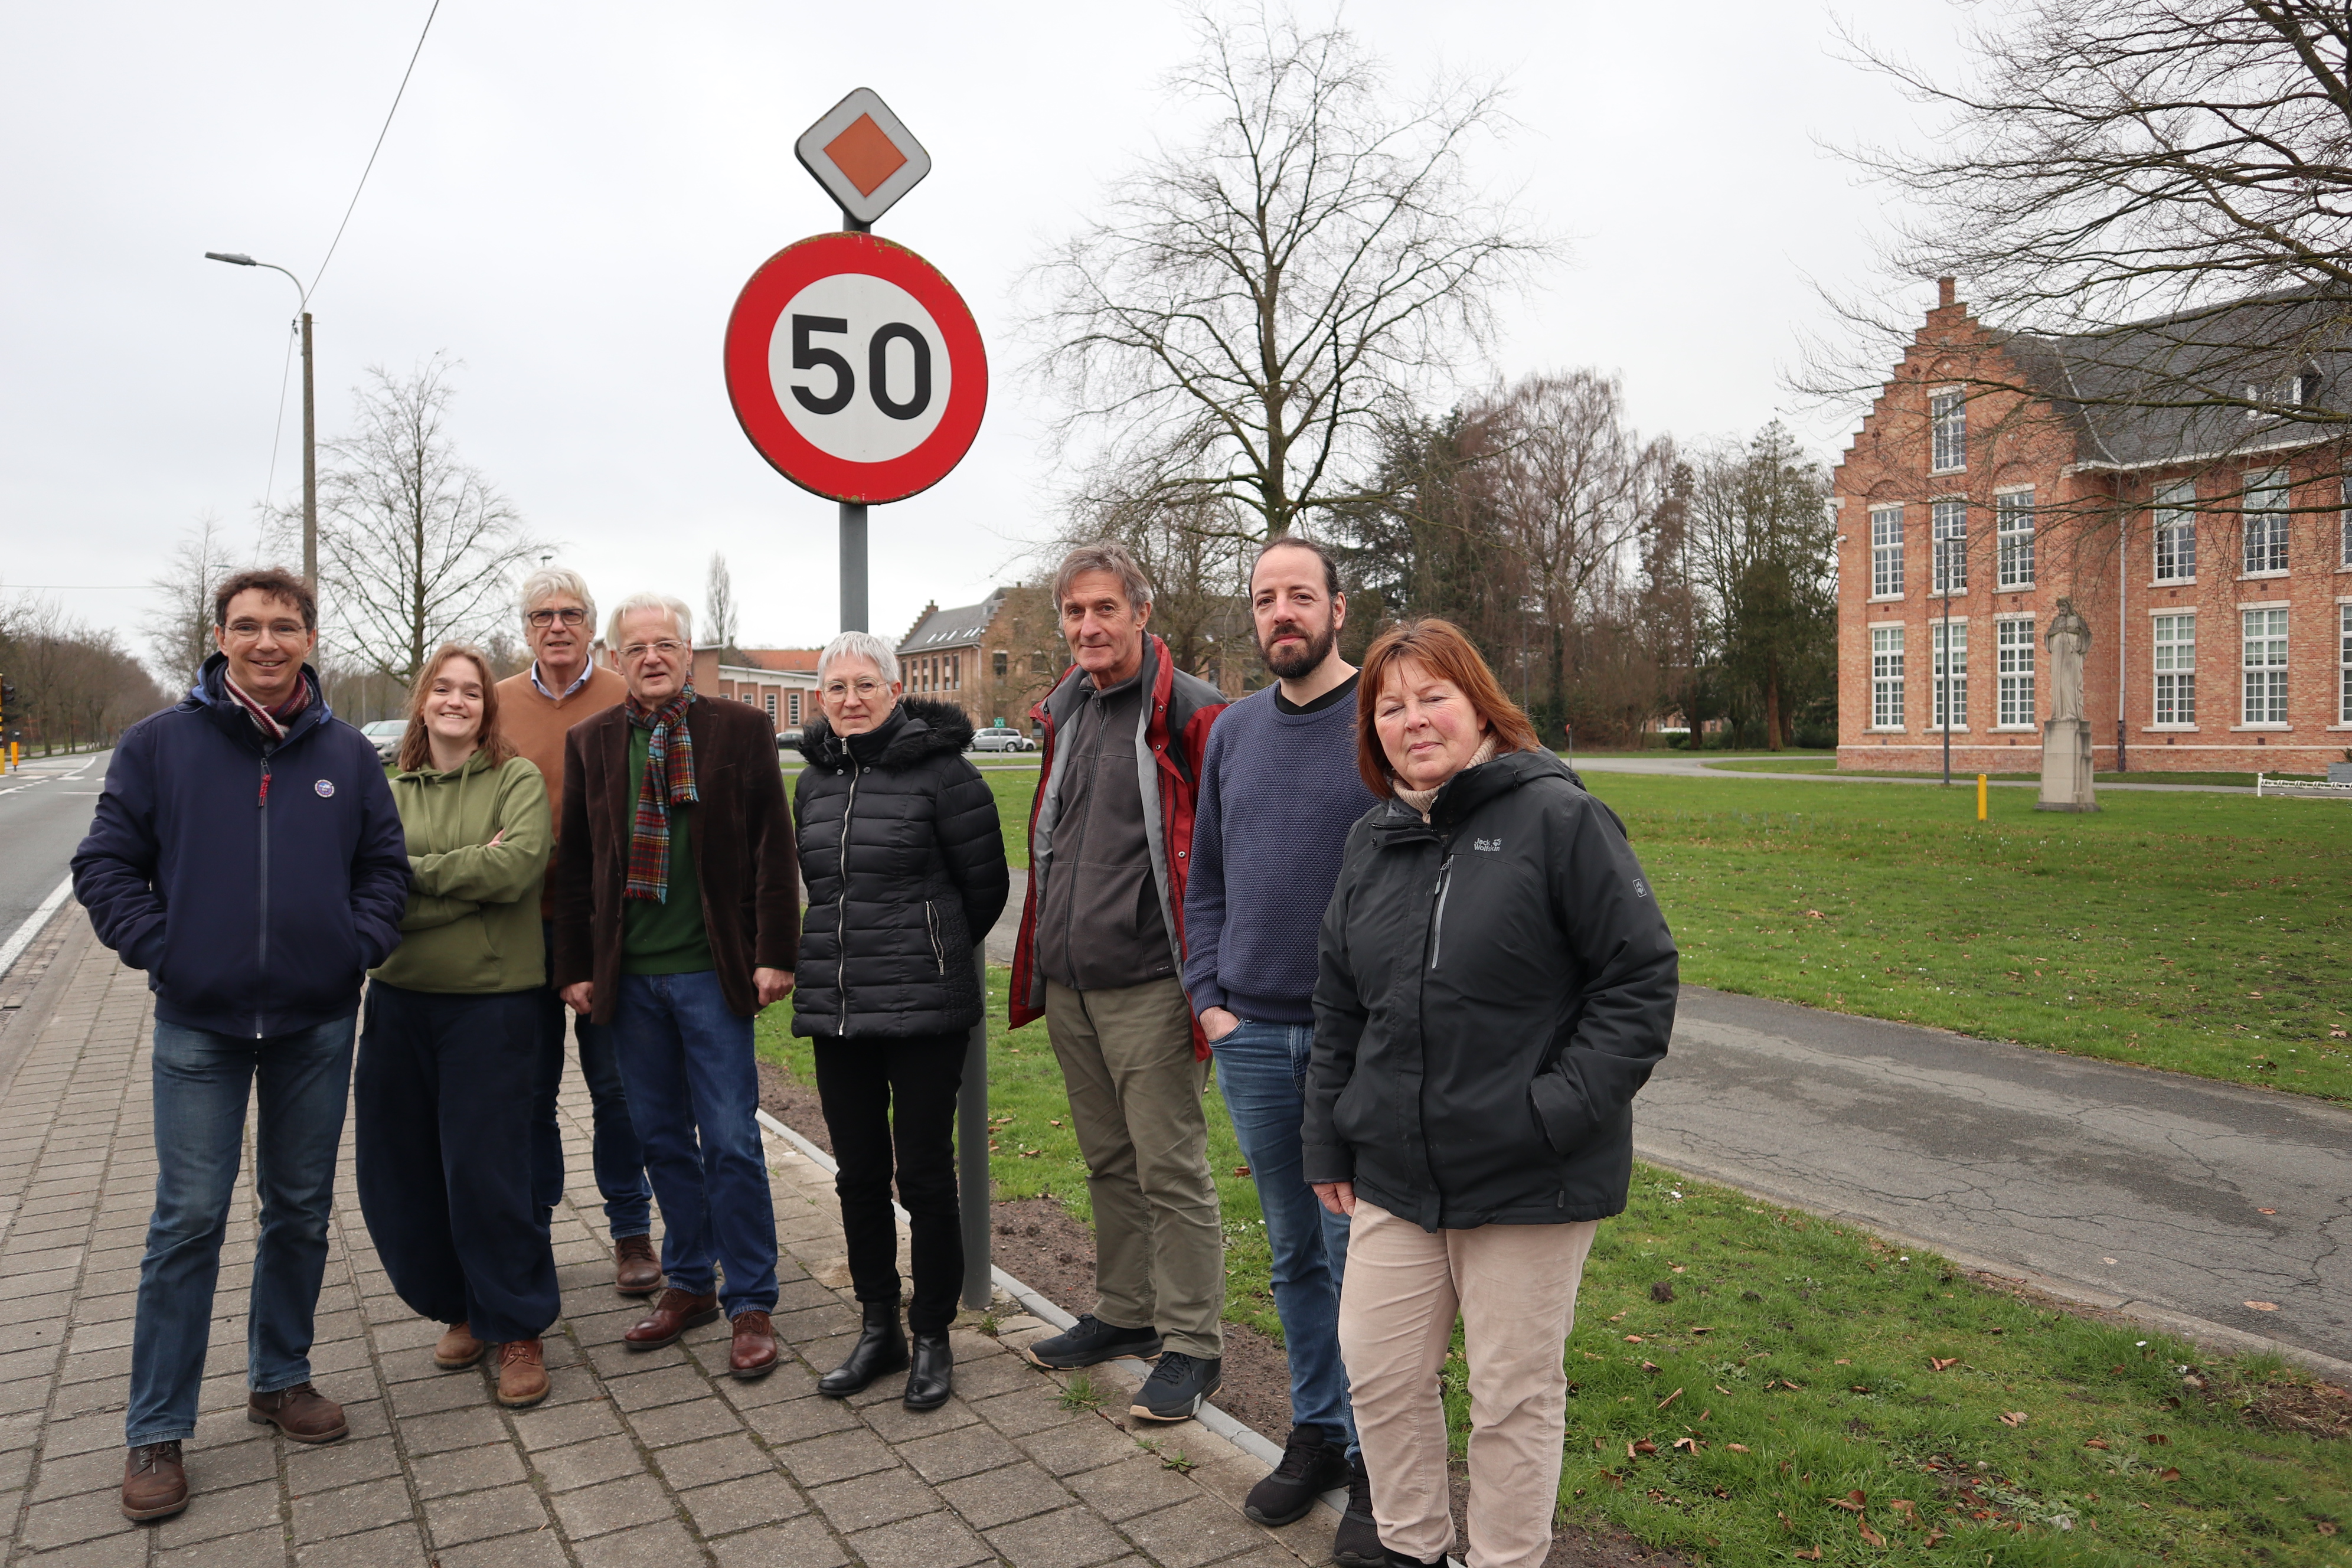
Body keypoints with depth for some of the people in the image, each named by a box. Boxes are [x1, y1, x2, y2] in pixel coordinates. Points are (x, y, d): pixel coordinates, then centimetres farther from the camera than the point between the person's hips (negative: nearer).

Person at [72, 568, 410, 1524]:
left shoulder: (348, 754, 3)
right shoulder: (159, 744, -2)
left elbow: (386, 865, 9)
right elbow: (106, 864, 2)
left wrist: (362, 944, -4)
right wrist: (158, 948, -8)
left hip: (318, 1024, 2)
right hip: (199, 1026, -2)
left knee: (301, 1212, 13)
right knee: (189, 1221, 1)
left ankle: (280, 1378, 30)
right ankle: (157, 1430, 14)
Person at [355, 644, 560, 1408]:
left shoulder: (518, 779, -1)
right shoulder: (390, 794, 8)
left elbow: (517, 866, -17)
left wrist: (418, 872, -10)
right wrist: (470, 874, -14)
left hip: (491, 999, -4)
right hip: (400, 998, 4)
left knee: (485, 1169, -1)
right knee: (398, 1171, 10)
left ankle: (517, 1329, 16)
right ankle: (459, 1309, 31)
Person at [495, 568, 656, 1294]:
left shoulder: (627, 702, -2)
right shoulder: (499, 704, 7)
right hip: (522, 922, 3)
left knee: (615, 1084, 7)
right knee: (529, 1085, 12)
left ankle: (631, 1232, 21)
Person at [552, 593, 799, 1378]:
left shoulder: (742, 729, -1)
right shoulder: (590, 740, 8)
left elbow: (773, 849, -2)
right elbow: (574, 863, 10)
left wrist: (774, 954, -8)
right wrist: (576, 966, 5)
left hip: (712, 970, -3)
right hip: (629, 974, 3)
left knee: (731, 1143, 0)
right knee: (663, 1137, 13)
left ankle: (750, 1305, 12)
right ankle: (688, 1284, 29)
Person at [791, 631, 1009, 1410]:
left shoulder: (941, 771, -10)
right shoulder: (814, 781, 10)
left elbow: (986, 884, -2)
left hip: (924, 1010, -6)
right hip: (835, 1009, 6)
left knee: (925, 1177, 2)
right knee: (859, 1177, 13)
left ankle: (932, 1338, 19)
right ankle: (879, 1328, 30)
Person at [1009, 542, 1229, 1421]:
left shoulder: (1188, 713, -10)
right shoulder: (1065, 711, 13)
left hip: (1147, 986, -7)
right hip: (1068, 985, 7)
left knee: (1171, 1170, 1)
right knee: (1109, 1163, 18)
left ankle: (1191, 1345, 15)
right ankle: (1126, 1313, 33)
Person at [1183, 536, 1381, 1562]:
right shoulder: (1233, 730, 10)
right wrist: (1209, 997, 7)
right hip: (1250, 1035, 5)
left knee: (1357, 1254, 2)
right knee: (1293, 1251, 16)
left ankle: (1375, 1459, 19)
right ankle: (1315, 1431, 31)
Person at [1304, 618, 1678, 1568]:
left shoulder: (1559, 819, -10)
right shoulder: (1371, 844, 8)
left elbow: (1641, 976, -11)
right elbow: (1338, 1009, 15)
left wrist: (1564, 1106, -17)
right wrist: (1328, 1143, 15)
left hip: (1529, 1181, -5)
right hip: (1394, 1176, 6)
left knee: (1515, 1394, 10)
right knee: (1379, 1372, 13)